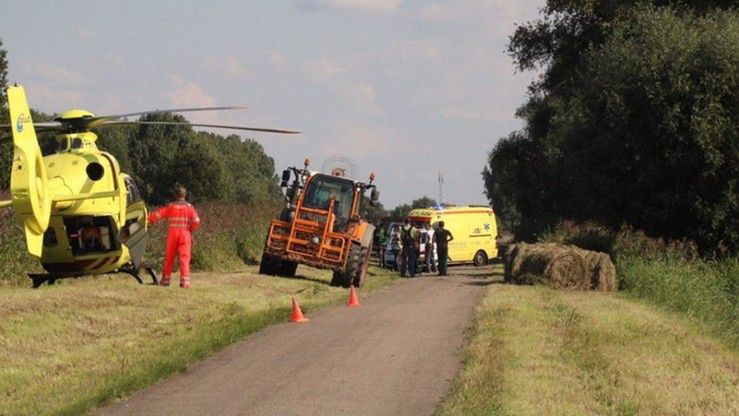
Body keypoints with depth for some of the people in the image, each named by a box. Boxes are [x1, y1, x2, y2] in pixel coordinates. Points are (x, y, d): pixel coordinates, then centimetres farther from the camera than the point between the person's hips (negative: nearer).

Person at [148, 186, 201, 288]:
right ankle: (184, 281, -14)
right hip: (185, 234, -1)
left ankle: (165, 279, 18)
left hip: (173, 234, 1)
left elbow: (156, 215, -3)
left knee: (169, 257, 13)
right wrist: (191, 229, 11)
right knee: (184, 258, -3)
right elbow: (196, 221, -7)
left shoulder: (170, 206, 2)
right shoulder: (189, 207, 2)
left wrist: (150, 220, 17)